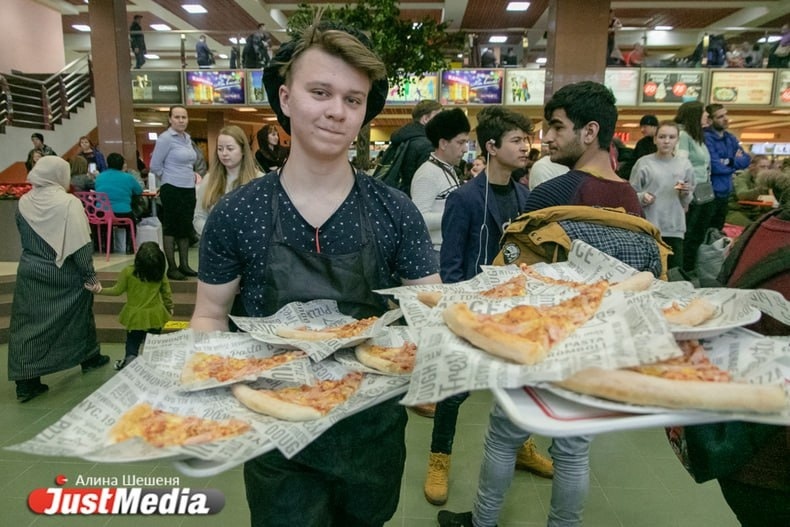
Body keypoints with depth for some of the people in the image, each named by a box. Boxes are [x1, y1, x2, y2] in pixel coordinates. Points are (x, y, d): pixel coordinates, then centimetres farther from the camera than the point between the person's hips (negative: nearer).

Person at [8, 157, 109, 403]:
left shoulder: (24, 203, 0)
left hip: (30, 272, 4)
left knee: (29, 325, 6)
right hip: (64, 275, -4)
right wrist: (89, 274, -9)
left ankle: (26, 382, 6)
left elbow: (24, 238, 12)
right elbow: (81, 245, -18)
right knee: (79, 315, 18)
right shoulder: (69, 203, -16)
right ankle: (89, 357, 35)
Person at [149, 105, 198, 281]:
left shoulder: (187, 138, 11)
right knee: (171, 227, 1)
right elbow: (155, 166, -10)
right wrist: (169, 179, 1)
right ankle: (171, 268, 7)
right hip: (173, 190, -7)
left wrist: (192, 174, 10)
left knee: (186, 227, 11)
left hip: (189, 189, 7)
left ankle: (184, 264, 20)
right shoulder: (165, 138, -12)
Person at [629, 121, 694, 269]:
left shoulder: (684, 164, 8)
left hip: (675, 228, 3)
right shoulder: (644, 163, -2)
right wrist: (642, 197, -21)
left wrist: (685, 194, -8)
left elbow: (687, 203, 13)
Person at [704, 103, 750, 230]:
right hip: (710, 192, -8)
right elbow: (716, 167, -21)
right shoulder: (706, 138, -15)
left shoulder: (731, 138, 12)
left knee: (717, 230, 17)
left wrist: (730, 161, -14)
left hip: (725, 192, 8)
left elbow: (746, 160, 7)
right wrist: (736, 162, -3)